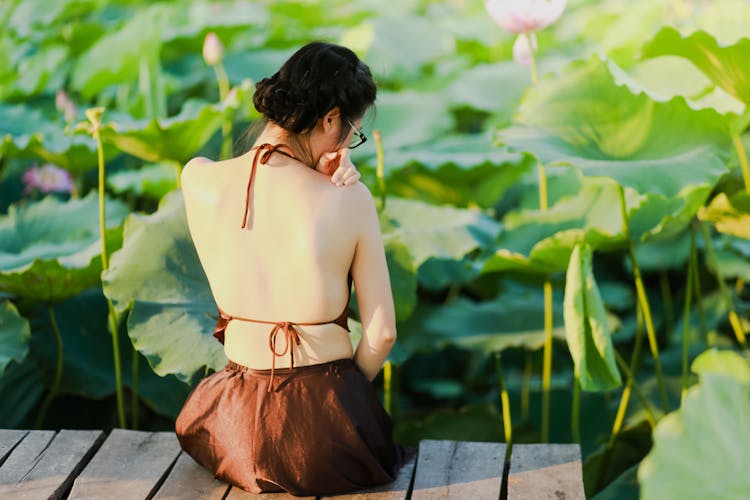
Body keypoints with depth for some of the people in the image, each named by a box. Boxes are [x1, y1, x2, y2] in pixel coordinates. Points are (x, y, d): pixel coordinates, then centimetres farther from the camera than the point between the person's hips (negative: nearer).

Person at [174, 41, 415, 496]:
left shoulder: (199, 180, -8)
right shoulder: (349, 198, -14)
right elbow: (382, 333, -8)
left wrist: (314, 181, -6)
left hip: (238, 429, 1)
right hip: (324, 428, -1)